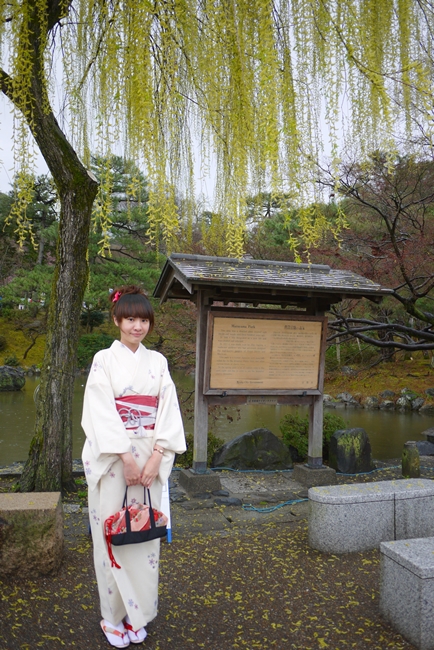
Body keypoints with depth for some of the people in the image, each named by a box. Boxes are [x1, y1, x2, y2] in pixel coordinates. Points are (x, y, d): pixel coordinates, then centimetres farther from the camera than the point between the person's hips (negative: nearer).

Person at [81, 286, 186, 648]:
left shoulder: (158, 362, 6)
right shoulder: (104, 360, -3)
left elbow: (168, 411, 1)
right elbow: (102, 413, -11)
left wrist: (155, 456, -9)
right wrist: (126, 458, -15)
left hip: (151, 457, 3)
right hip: (111, 458, -3)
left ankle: (137, 613, 28)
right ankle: (113, 617, 25)